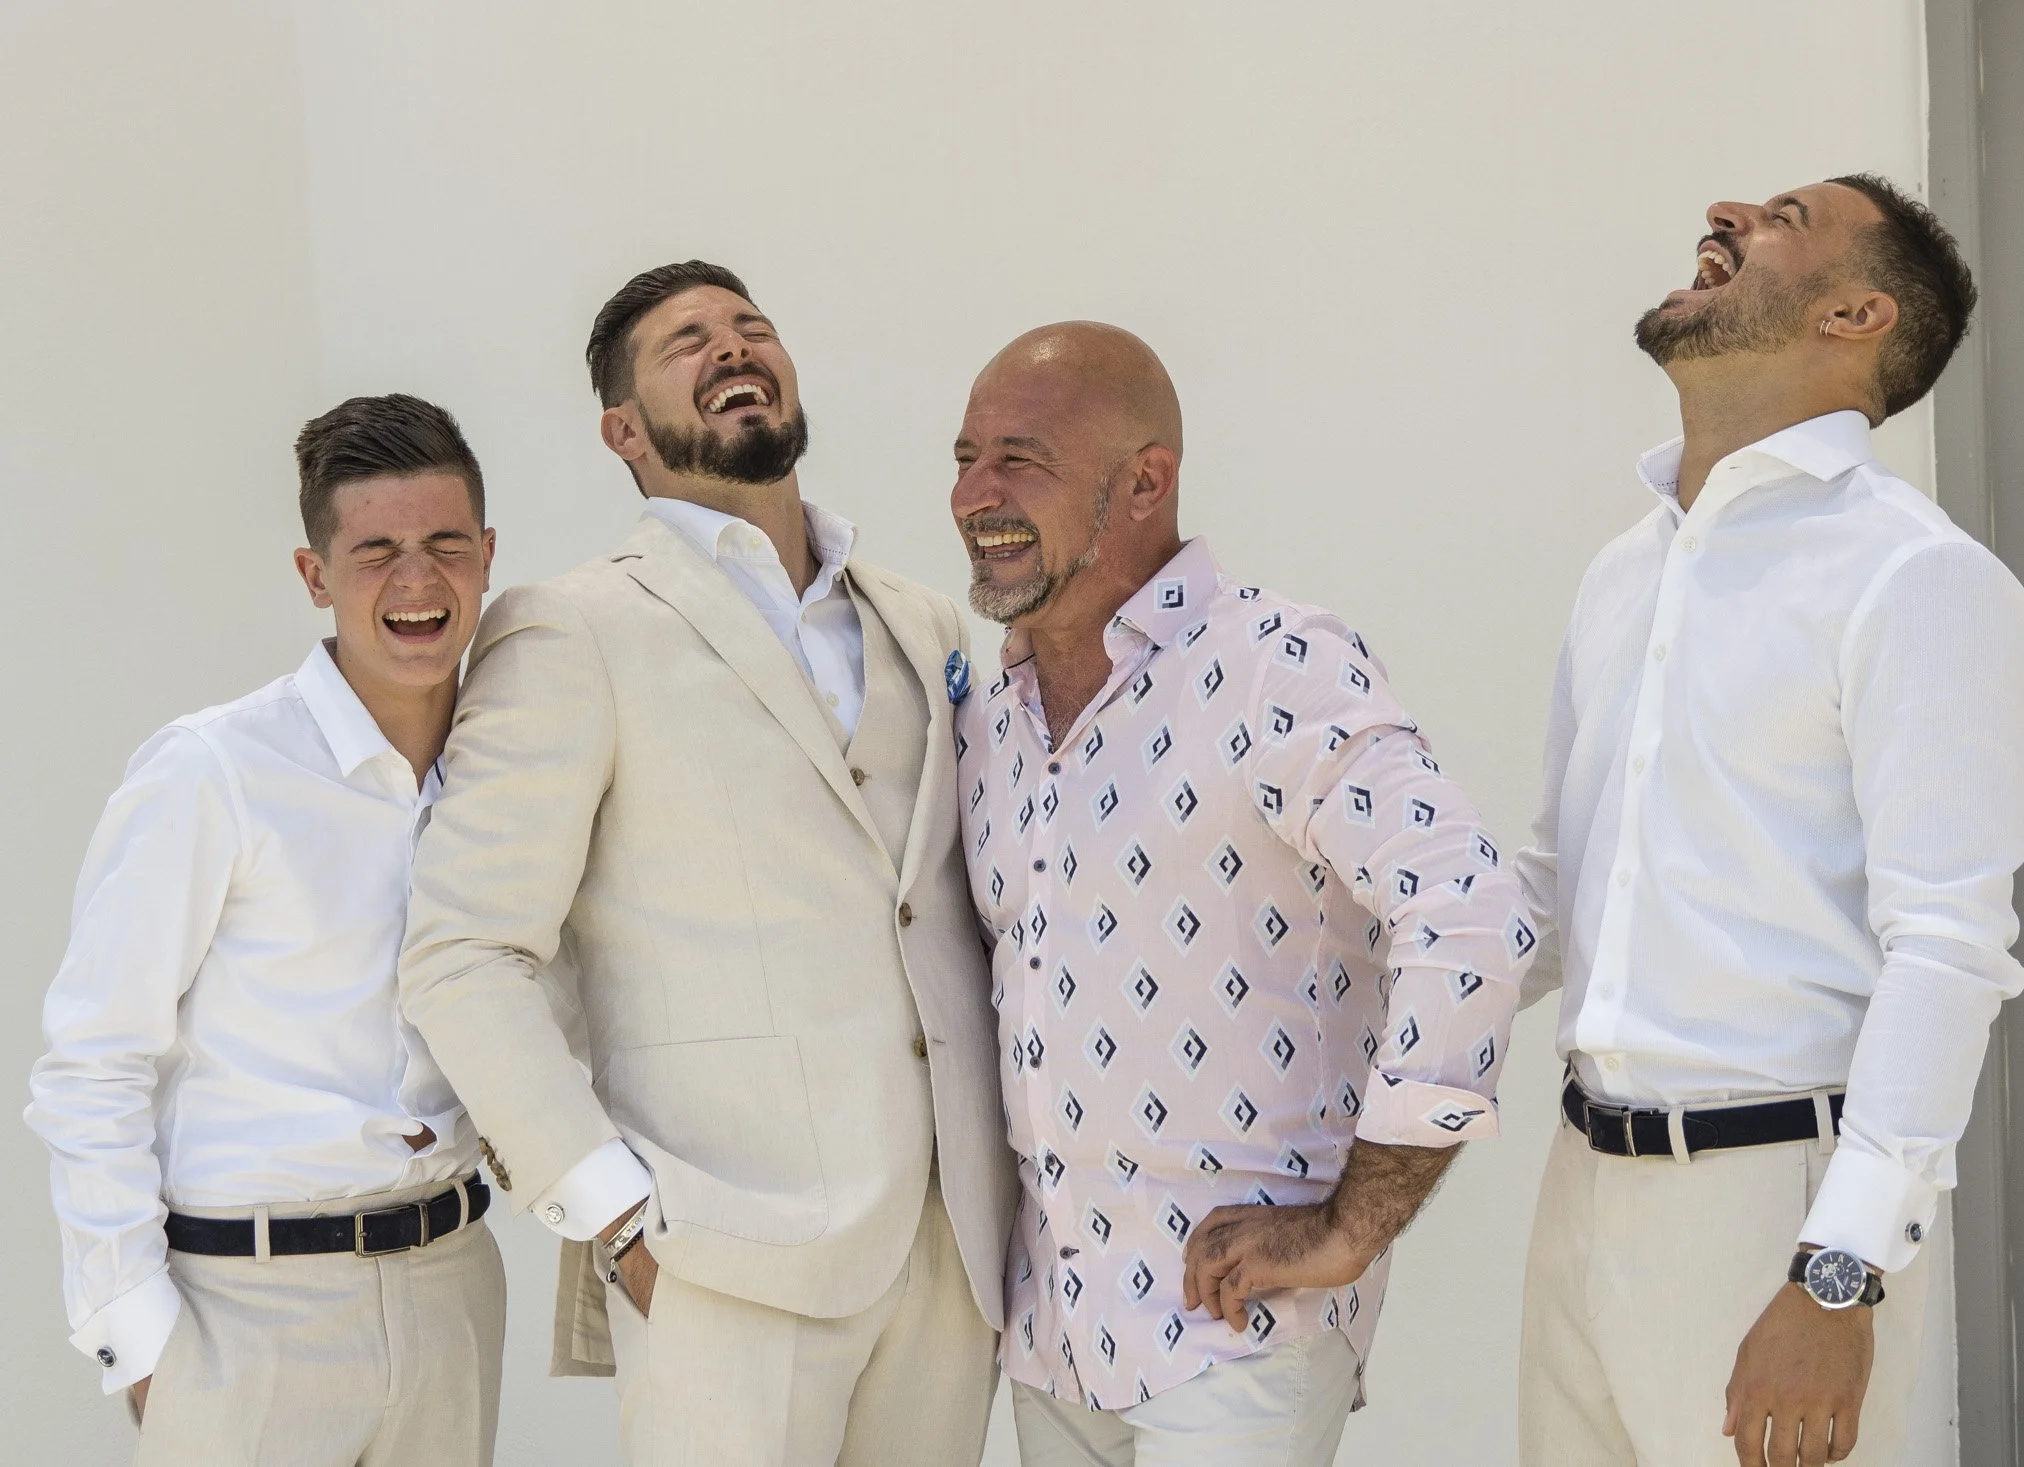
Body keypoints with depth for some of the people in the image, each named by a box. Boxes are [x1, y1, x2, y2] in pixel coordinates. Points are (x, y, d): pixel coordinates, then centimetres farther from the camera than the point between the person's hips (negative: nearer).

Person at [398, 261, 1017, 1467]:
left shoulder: (924, 625, 14)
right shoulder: (572, 637, -4)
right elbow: (461, 956, -8)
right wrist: (615, 1214, -13)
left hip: (956, 1244, 5)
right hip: (728, 1264, -5)